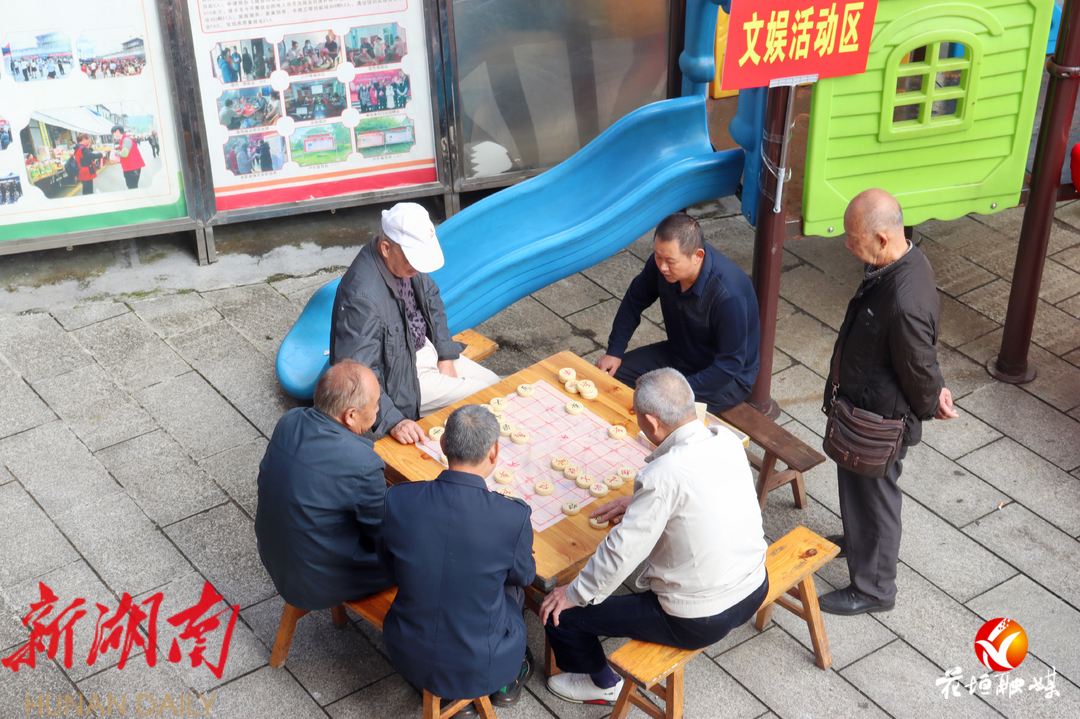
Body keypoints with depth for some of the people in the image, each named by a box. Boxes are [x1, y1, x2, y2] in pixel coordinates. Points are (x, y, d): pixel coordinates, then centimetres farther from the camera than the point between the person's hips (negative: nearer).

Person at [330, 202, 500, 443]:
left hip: (424, 348, 8)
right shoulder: (362, 295, -34)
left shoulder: (409, 261, -9)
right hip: (399, 375, -8)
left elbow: (432, 299, 11)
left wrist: (446, 356, 4)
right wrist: (392, 421, -40)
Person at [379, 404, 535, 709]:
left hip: (408, 658, 2)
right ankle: (505, 681, 42)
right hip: (480, 670, -2)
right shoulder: (514, 516, -24)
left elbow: (391, 568, 0)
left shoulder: (397, 499, -19)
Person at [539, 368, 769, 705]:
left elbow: (622, 551, -24)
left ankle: (601, 683, 32)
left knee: (559, 614, 2)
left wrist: (574, 594, -9)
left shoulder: (663, 475, -29)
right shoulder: (727, 440, -7)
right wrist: (641, 503, 16)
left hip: (699, 622, -8)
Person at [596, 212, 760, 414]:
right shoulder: (663, 261, -16)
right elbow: (634, 301, 5)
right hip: (677, 353, 7)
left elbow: (730, 365, -28)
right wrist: (614, 351, 1)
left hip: (728, 379, -7)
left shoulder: (729, 295, -36)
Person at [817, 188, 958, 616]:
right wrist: (933, 392, 7)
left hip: (881, 421, -9)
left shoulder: (905, 303, -40)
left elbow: (919, 370, -23)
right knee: (855, 484, 31)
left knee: (873, 495, 11)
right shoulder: (904, 261, -8)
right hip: (862, 404, 9)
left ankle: (873, 589, 32)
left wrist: (930, 403, -4)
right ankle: (858, 540, 57)